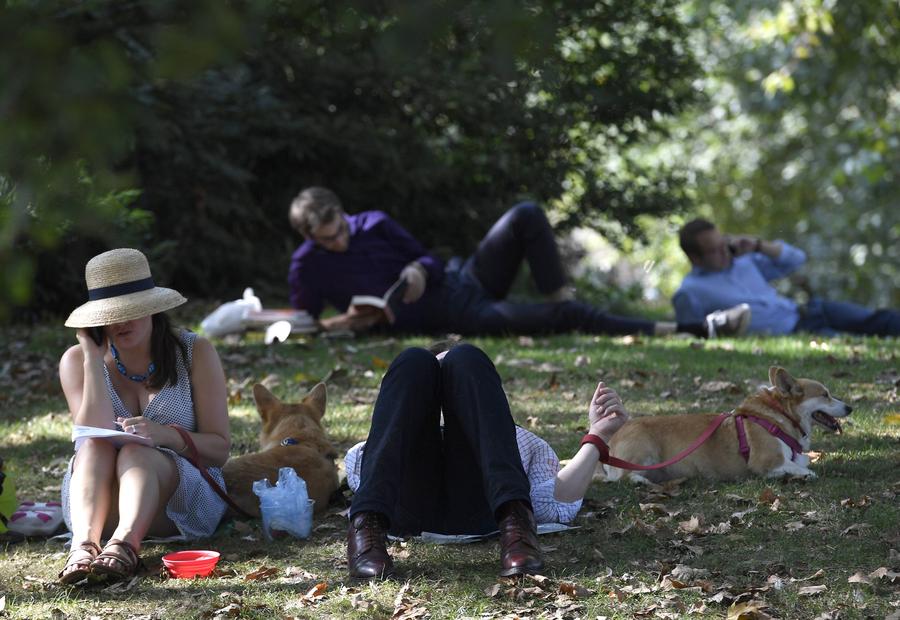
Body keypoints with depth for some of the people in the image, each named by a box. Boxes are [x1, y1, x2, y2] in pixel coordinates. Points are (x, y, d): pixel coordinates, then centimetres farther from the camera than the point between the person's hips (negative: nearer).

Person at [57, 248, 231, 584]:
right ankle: (84, 544, -52)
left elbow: (220, 449, -6)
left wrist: (167, 436, -25)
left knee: (135, 451, -31)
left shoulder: (195, 352, 0)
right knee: (96, 446, -28)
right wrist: (93, 357, -13)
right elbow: (95, 434, -15)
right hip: (102, 506, 2)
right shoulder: (77, 360, 3)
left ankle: (124, 544, -58)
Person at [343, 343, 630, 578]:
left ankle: (514, 518, -39)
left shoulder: (528, 443, 43)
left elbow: (557, 505, 18)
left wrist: (598, 435, 16)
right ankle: (368, 525, -37)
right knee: (415, 363, -13)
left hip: (481, 503, -1)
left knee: (465, 360, -13)